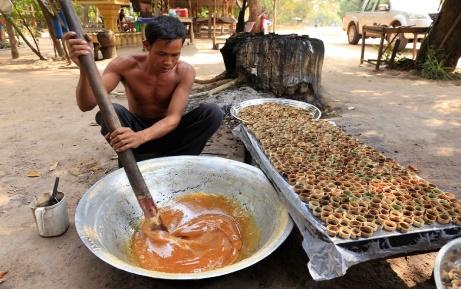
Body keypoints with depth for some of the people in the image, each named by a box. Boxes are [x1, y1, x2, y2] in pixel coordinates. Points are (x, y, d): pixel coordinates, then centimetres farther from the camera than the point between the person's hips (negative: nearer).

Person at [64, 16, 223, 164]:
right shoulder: (125, 65, -18)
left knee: (213, 112, -25)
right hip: (135, 131, 0)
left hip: (167, 132, 0)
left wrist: (141, 137, -48)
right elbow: (86, 104, -25)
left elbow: (174, 118, -28)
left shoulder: (185, 72, -19)